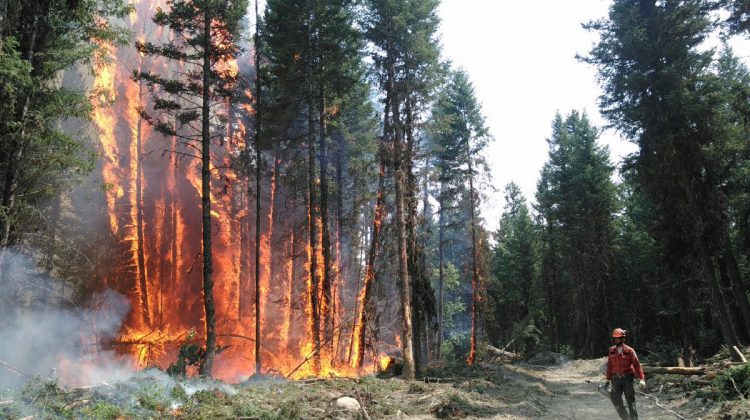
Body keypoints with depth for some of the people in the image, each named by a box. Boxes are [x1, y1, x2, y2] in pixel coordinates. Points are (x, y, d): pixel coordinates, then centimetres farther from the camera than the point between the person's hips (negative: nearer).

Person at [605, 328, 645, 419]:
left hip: (627, 378, -3)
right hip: (616, 379, 3)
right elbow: (609, 366, 11)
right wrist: (608, 380, 12)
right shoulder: (611, 351, 6)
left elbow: (637, 365, -6)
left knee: (631, 401, -2)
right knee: (616, 401, 1)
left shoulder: (629, 351, -5)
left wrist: (641, 379, -14)